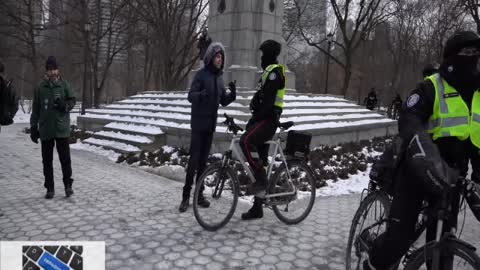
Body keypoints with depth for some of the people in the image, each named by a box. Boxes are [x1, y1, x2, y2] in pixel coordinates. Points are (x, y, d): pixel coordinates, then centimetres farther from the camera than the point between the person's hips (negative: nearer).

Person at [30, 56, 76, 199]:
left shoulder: (64, 85, 0)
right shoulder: (40, 87, 4)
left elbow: (72, 101, 4)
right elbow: (35, 109, 8)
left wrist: (64, 106, -18)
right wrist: (33, 127, 5)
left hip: (62, 128, -2)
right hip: (45, 129, 2)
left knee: (65, 158, 0)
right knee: (47, 160, 7)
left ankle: (68, 185, 13)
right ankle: (50, 188, 17)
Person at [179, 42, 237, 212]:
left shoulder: (220, 77, 12)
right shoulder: (201, 74, -7)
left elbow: (223, 101, 13)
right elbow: (190, 96, -15)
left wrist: (232, 93, -8)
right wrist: (202, 94, -36)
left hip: (211, 123, 6)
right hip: (199, 123, -6)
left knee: (203, 159, 8)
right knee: (194, 159, -8)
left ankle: (199, 194, 16)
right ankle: (186, 195, 0)